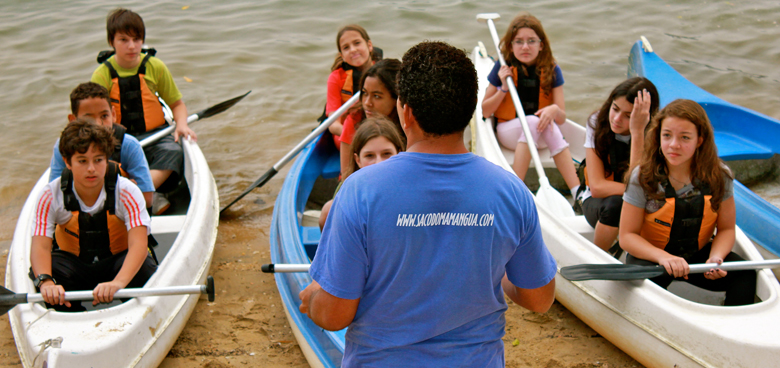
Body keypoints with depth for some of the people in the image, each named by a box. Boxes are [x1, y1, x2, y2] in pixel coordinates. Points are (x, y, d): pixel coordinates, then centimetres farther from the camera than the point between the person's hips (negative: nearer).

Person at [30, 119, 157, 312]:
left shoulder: (127, 192, -21)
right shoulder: (51, 195, -16)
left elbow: (138, 244, -34)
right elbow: (40, 247, -25)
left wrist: (117, 283, -54)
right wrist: (46, 282, -49)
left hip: (118, 263, -1)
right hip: (74, 264, 2)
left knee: (143, 268, -34)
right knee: (39, 270, -28)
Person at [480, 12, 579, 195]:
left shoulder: (551, 70, -4)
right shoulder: (503, 68, -7)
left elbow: (562, 119, -7)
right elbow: (485, 111, -3)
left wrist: (555, 110, -31)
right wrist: (503, 89, -17)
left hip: (541, 135, 1)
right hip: (508, 130, -1)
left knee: (551, 127, -33)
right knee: (533, 121, -33)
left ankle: (578, 192, -38)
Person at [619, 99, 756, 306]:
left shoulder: (719, 176, -8)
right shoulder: (643, 178, -15)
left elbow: (726, 229, 3)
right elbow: (627, 236, -12)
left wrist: (716, 257, -20)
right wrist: (663, 257, -29)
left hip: (698, 254, 3)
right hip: (650, 255, -3)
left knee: (744, 274, -20)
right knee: (650, 277, -36)